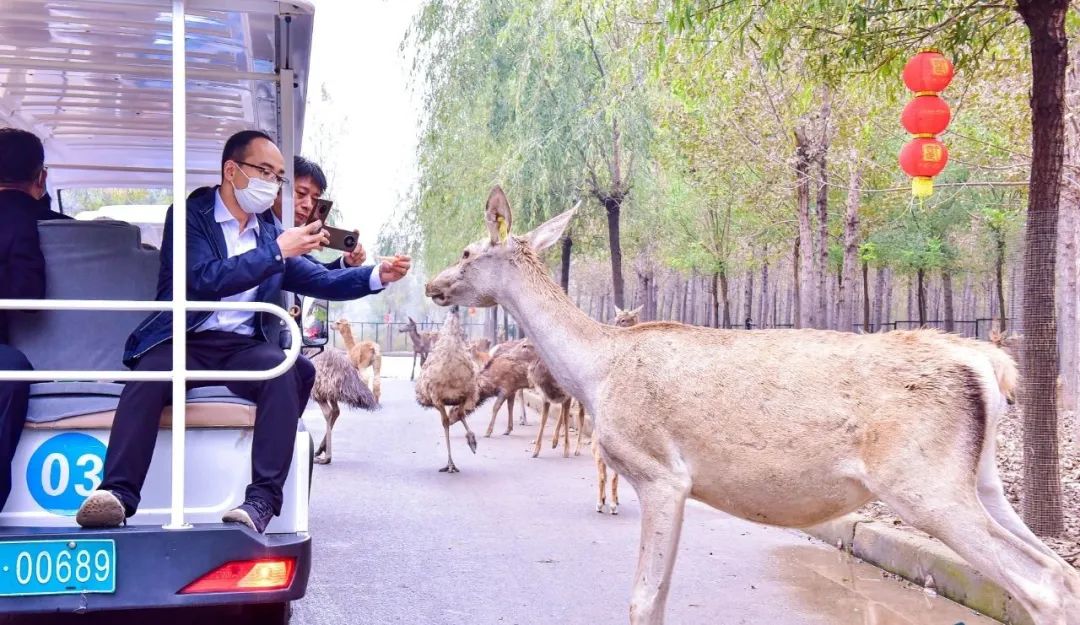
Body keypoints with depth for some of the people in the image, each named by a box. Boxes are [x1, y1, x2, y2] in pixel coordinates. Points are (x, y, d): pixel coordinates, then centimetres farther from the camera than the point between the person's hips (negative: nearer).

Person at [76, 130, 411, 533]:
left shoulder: (271, 232, 20)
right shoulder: (189, 215, 4)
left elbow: (323, 281, 18)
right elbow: (205, 279, -12)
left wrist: (378, 276, 1)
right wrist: (277, 251, -14)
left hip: (245, 347, 3)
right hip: (186, 342, -3)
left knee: (284, 371, -29)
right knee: (150, 373, -34)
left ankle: (262, 501, -35)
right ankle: (118, 494, -36)